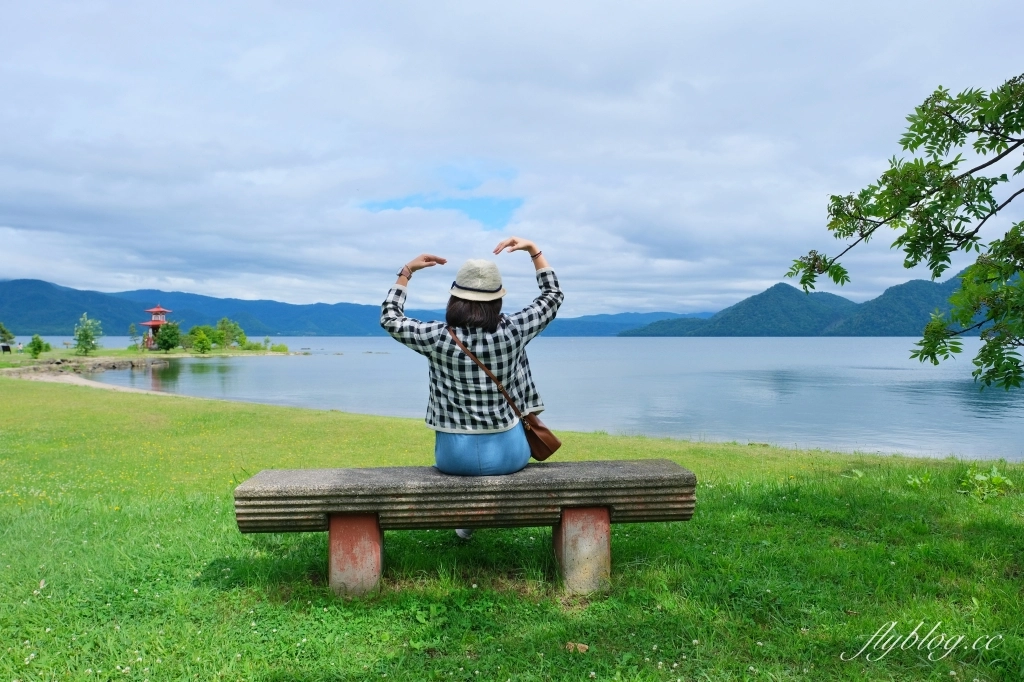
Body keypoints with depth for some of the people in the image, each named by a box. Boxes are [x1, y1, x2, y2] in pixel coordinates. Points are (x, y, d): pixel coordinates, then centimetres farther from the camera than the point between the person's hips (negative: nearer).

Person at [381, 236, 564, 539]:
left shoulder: (437, 336, -14)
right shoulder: (513, 331, -13)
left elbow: (389, 319, 5)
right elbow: (553, 295, 5)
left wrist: (407, 271, 9)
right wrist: (533, 250, 9)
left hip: (455, 457, 0)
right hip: (507, 454, 0)